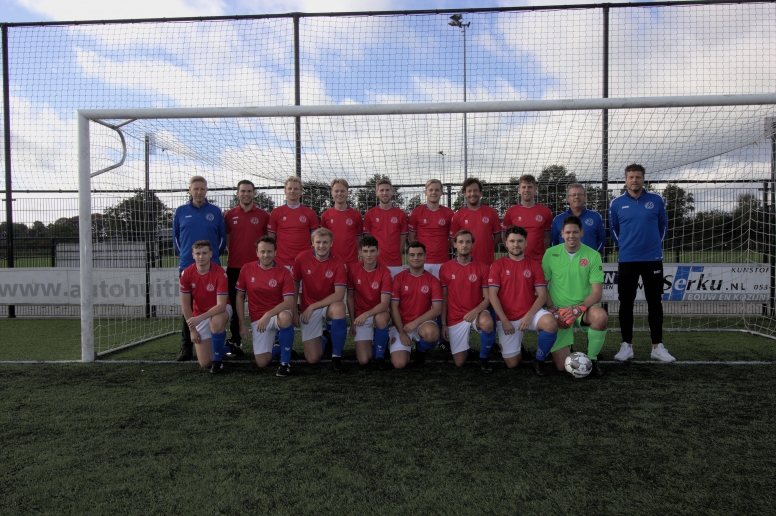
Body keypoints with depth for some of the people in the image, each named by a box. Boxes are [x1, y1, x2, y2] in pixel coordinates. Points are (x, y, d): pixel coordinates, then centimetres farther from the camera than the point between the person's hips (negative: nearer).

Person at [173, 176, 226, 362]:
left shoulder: (216, 211, 4)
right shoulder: (180, 212, 6)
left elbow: (222, 236, 9)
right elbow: (175, 236, 14)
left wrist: (215, 253, 3)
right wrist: (183, 254, 8)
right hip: (186, 266, 1)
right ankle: (186, 347, 11)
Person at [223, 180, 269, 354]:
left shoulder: (263, 215, 5)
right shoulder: (229, 215, 8)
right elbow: (225, 238, 14)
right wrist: (231, 251, 2)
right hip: (234, 266, 1)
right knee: (235, 304, 6)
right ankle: (236, 341, 16)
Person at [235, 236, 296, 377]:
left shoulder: (283, 272, -9)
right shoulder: (246, 269, -1)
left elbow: (289, 302, -17)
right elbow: (239, 296, 6)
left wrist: (268, 314, -30)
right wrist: (242, 324, 2)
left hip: (277, 314, -2)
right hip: (257, 320, 2)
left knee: (286, 318, -41)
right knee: (262, 363, -11)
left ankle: (285, 362, -20)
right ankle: (281, 347, 26)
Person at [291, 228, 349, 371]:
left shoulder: (338, 263, -14)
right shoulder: (302, 258, -9)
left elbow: (339, 295, -20)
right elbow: (294, 284, 4)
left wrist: (312, 306, -18)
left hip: (329, 306, -1)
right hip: (308, 310, 1)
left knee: (339, 308, -40)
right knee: (313, 358, -9)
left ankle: (336, 357, -21)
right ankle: (322, 338, 29)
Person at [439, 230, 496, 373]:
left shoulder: (482, 268, -3)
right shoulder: (445, 268, -1)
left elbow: (488, 298, -5)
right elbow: (443, 299, 3)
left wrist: (476, 311, -25)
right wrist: (444, 324, 0)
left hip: (476, 314, -1)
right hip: (455, 318, 1)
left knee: (487, 323, -38)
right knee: (459, 362, -3)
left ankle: (483, 359, -9)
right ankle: (463, 348, 36)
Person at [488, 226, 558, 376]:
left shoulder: (534, 265, 3)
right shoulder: (497, 265, -1)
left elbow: (542, 295, -4)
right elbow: (492, 295, -8)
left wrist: (529, 315, -18)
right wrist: (504, 320, -15)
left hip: (530, 314, 1)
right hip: (507, 318, -1)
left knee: (551, 324, -32)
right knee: (511, 364, -3)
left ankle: (539, 361, -8)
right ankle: (517, 345, 34)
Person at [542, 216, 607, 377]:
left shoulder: (593, 255, -6)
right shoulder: (550, 253, -3)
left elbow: (597, 292, -8)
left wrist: (579, 308, -24)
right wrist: (552, 309, -11)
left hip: (584, 309, 0)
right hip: (559, 313, 0)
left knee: (601, 317, -37)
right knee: (562, 366, -8)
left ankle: (592, 359, -9)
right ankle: (567, 345, 31)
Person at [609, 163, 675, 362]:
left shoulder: (656, 200, 1)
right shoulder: (617, 204, 1)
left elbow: (663, 224, 13)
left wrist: (656, 243, 11)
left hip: (653, 259, 0)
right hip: (627, 260, 0)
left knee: (655, 303, 4)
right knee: (626, 304, 3)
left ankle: (658, 346, 13)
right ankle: (626, 345, 12)